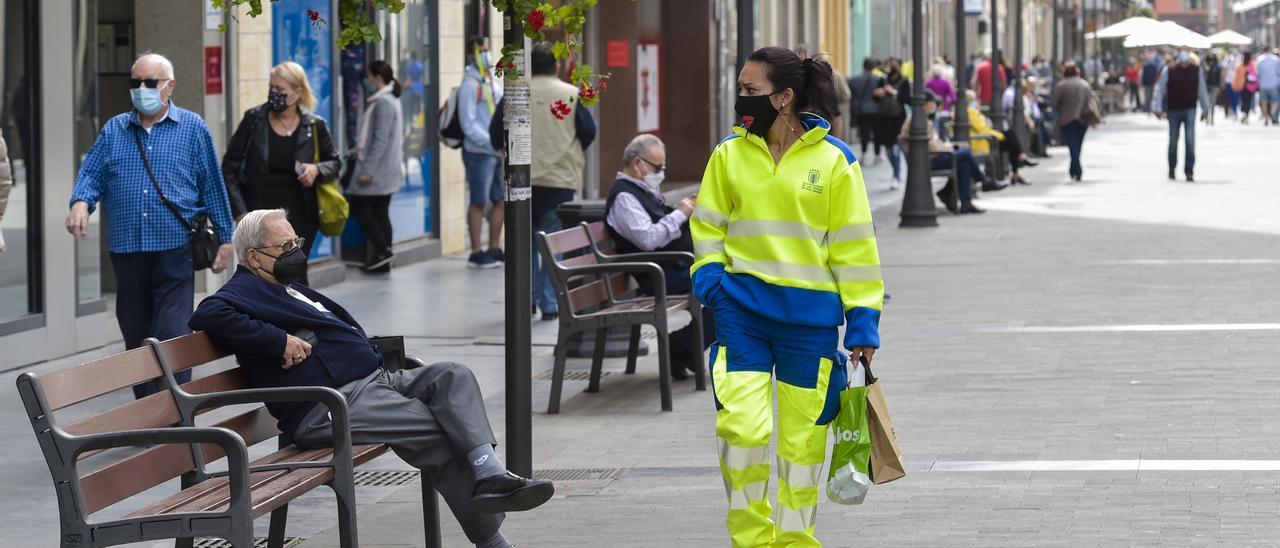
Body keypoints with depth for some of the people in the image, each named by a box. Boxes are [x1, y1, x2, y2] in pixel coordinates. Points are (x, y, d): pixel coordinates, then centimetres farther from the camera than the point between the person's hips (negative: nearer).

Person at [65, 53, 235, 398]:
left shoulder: (192, 128, 6)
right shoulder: (113, 130, 13)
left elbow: (212, 187, 7)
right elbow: (91, 174, 8)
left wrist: (224, 240, 5)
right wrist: (80, 202, -15)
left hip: (174, 250, -3)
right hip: (126, 250, 3)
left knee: (172, 340, -11)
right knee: (136, 338, 9)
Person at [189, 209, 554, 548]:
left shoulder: (288, 288, 28)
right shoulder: (246, 292, -3)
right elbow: (210, 314, -25)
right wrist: (280, 341, -22)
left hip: (373, 380, 10)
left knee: (453, 377, -13)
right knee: (442, 432, -20)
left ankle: (490, 474, -27)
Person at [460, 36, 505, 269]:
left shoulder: (490, 83, 15)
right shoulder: (470, 85, -11)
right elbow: (469, 124, -16)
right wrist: (492, 144, -20)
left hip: (495, 152, 8)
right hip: (478, 152, -8)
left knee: (501, 200, 12)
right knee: (479, 202, -4)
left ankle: (494, 249, 21)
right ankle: (476, 253, 1)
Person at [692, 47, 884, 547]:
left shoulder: (834, 160, -2)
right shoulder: (729, 155, 4)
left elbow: (854, 245, 2)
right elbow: (708, 226, 15)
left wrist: (862, 321, 0)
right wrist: (709, 275, -3)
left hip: (810, 313, -1)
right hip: (742, 307, 1)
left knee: (803, 436, 7)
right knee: (741, 426, -13)